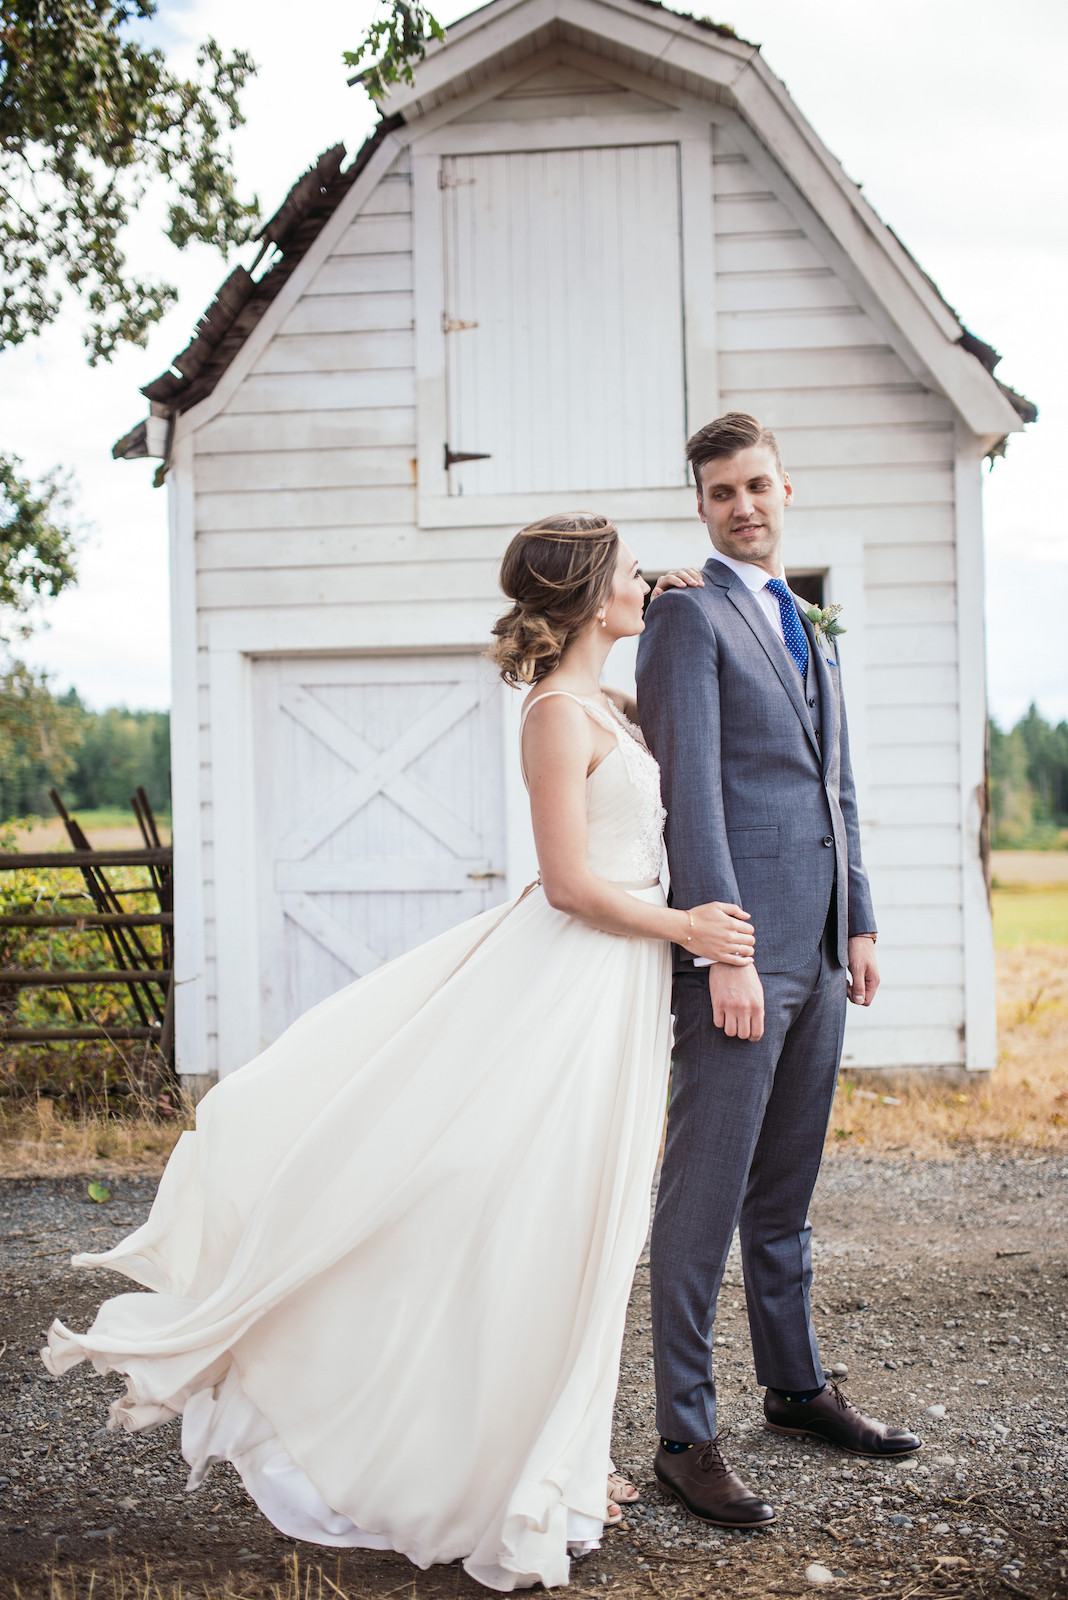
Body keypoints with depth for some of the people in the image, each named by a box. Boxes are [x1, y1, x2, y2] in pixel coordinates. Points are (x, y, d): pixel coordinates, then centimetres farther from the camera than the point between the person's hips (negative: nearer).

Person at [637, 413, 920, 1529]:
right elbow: (691, 787, -14)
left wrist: (858, 924, 16)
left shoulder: (810, 630, 21)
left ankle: (795, 1386, 30)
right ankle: (684, 1438, 2)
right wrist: (723, 949, -20)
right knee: (704, 1195, -5)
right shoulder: (687, 612, -5)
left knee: (785, 1187, 17)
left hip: (816, 950, 8)